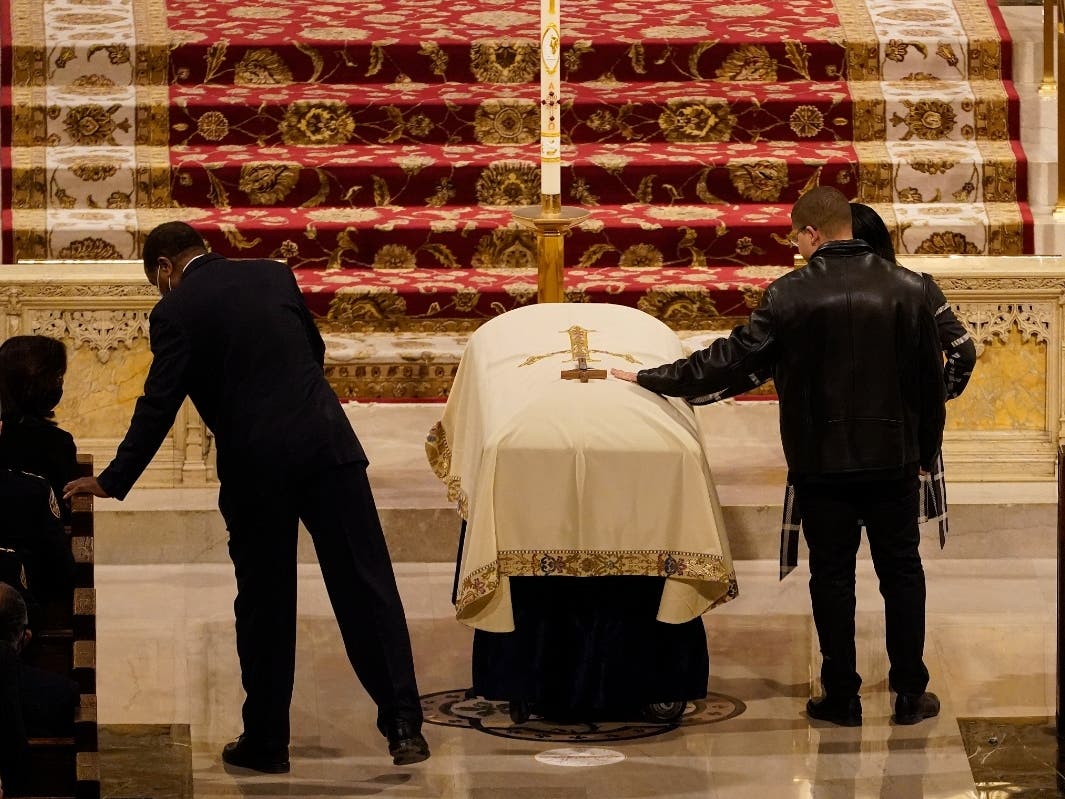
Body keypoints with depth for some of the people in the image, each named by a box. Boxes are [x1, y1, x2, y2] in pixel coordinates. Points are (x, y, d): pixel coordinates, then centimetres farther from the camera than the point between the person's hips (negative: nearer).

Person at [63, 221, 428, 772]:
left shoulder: (176, 311, -1)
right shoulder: (275, 276, 11)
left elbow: (159, 404, -5)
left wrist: (113, 481, 1)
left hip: (256, 466, -3)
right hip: (327, 446, 3)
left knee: (264, 603, 8)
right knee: (365, 584, 2)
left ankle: (266, 742, 15)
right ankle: (404, 726, -1)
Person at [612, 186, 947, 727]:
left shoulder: (790, 296, -11)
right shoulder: (908, 288, -3)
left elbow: (730, 361, -9)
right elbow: (930, 377, 2)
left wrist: (648, 379, 1)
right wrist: (925, 452, 14)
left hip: (822, 460, -2)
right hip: (894, 458, 2)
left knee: (832, 575, 8)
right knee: (901, 571, 11)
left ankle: (842, 697, 11)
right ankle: (910, 693, 13)